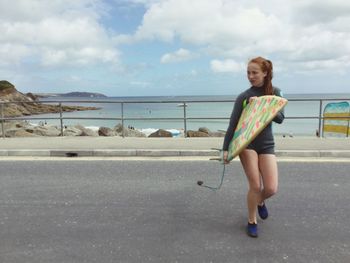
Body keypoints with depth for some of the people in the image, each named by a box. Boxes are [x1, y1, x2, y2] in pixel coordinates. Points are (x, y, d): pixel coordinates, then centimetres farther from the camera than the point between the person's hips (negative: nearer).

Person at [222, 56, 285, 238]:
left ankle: (260, 202, 34)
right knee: (255, 185, -6)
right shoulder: (243, 97, -3)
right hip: (246, 143, -2)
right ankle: (252, 221, 18)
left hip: (267, 145, 2)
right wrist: (226, 148, -9)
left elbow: (280, 118, -6)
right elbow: (233, 124, -4)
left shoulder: (275, 93, 4)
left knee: (271, 189, -3)